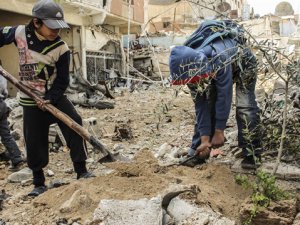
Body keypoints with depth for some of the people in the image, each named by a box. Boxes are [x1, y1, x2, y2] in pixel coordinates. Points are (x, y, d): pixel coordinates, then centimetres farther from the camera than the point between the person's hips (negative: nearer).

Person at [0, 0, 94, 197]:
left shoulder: (61, 49, -15)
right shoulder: (20, 33, -9)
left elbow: (62, 81, -13)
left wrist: (50, 99, -26)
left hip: (55, 96, -1)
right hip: (31, 100, 1)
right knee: (34, 142, 4)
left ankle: (81, 171, -7)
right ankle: (39, 183, 20)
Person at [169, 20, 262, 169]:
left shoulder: (219, 59, -46)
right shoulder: (190, 69, -26)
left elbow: (224, 97, -39)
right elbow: (200, 105, -20)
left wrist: (219, 132, -32)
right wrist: (204, 139, -23)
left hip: (243, 63, -5)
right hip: (215, 71, 5)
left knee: (244, 106, -18)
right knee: (204, 104, -6)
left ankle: (252, 154, -8)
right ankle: (197, 152, 2)